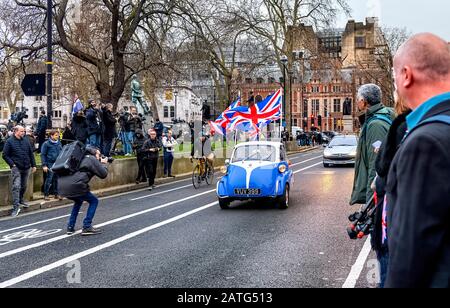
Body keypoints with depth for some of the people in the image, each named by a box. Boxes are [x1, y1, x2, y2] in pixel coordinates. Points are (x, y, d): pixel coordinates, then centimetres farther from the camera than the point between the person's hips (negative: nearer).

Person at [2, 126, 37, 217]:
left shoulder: (26, 141, 9)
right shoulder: (9, 142, -3)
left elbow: (31, 154, 15)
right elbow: (5, 155, -3)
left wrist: (33, 165, 11)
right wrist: (12, 164, -11)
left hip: (26, 168, 5)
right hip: (16, 168, -5)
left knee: (24, 186, 15)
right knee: (16, 187, -12)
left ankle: (20, 200, 37)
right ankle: (16, 207, -12)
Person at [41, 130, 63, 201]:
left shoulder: (59, 143, 9)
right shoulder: (46, 144, -6)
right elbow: (43, 155, -4)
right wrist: (44, 165, -9)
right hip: (50, 164, -5)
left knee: (56, 179, 9)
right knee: (49, 179, -5)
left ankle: (56, 194, 18)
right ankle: (46, 195, 3)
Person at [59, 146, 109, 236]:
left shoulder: (82, 157, 25)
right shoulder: (92, 159, 2)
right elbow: (103, 174, 3)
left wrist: (100, 162, 33)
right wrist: (104, 164, 21)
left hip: (62, 186, 8)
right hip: (74, 186, -8)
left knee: (78, 201, 33)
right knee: (94, 201, 11)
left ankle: (70, 227, 28)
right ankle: (87, 227, 5)